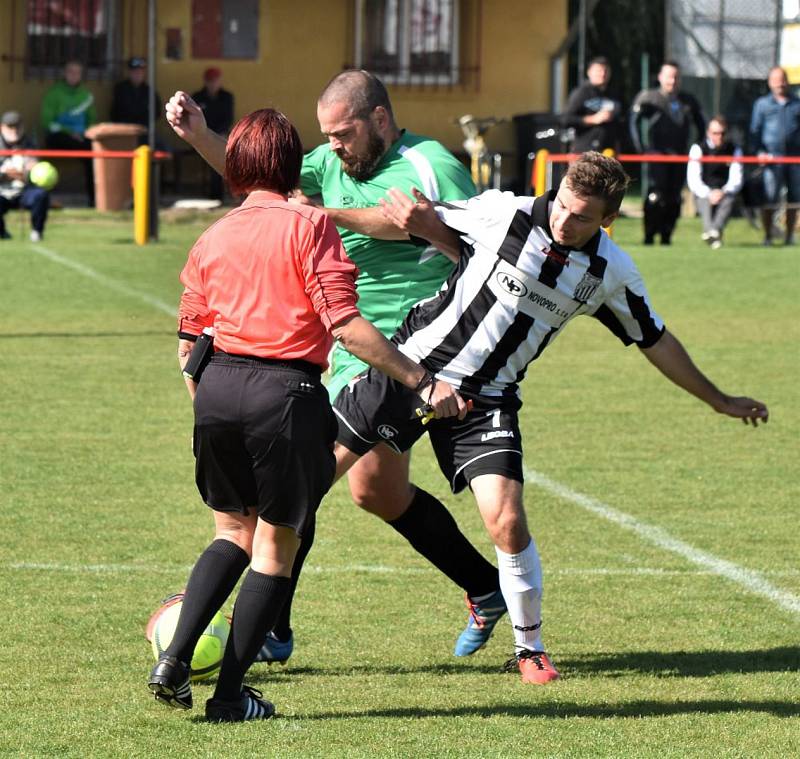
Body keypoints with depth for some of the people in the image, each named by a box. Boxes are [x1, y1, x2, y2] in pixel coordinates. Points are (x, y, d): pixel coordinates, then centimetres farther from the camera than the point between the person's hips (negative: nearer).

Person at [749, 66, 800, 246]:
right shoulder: (762, 104, 9)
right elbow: (755, 130, 7)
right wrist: (760, 151, -7)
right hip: (772, 155, -2)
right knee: (769, 198, -8)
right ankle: (768, 234, -1)